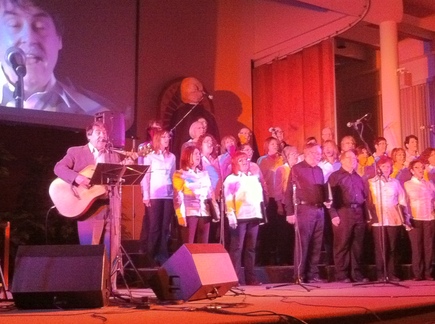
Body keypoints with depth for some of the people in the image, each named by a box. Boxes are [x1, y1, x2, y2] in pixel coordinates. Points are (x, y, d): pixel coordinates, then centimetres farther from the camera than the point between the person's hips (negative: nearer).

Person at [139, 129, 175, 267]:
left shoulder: (172, 157, 14)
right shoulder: (149, 157, 3)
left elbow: (173, 176, 15)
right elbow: (145, 177, -2)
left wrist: (176, 194, 8)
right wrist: (146, 195, -9)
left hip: (168, 195, 4)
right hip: (154, 196, -3)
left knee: (165, 227, 2)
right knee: (154, 227, -4)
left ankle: (163, 256, 7)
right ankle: (150, 256, 3)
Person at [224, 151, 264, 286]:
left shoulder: (254, 178, 20)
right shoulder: (231, 179, 2)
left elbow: (260, 196, 21)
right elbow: (228, 199, -6)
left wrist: (261, 213, 15)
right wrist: (231, 215, -15)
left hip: (254, 216, 6)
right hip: (239, 217, -5)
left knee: (251, 247, 7)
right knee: (237, 247, -6)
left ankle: (250, 277, 11)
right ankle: (235, 278, -4)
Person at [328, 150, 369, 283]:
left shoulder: (358, 177, 22)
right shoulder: (335, 176, 3)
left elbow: (365, 196, 21)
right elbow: (331, 197, -6)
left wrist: (366, 215, 14)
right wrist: (333, 214, -15)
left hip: (359, 213, 6)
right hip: (343, 212, -6)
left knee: (358, 245, 7)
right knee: (342, 245, -4)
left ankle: (357, 274, 14)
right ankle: (341, 275, 1)